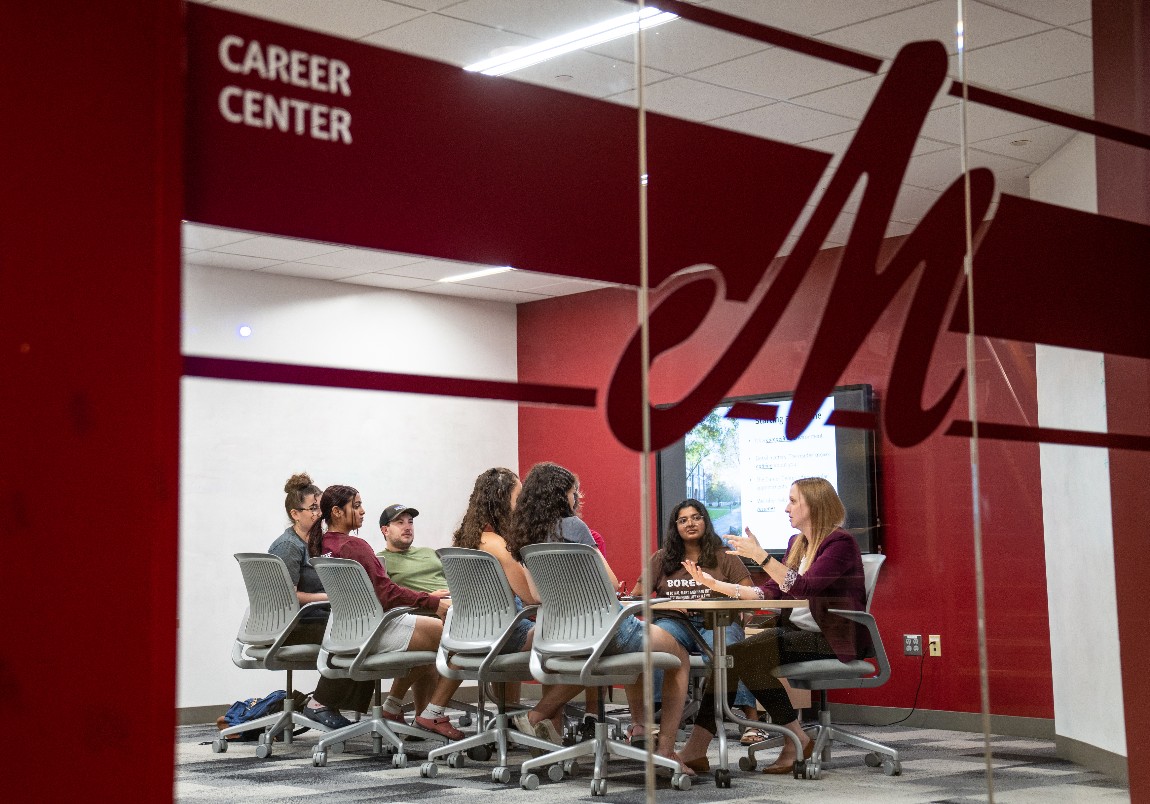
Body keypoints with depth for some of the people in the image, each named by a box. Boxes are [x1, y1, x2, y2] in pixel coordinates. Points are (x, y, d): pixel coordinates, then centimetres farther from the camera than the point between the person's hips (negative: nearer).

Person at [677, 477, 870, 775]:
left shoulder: (839, 543, -9)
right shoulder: (798, 543, 17)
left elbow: (804, 588, -23)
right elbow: (769, 591, 12)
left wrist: (760, 556, -27)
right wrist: (717, 585, 6)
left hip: (834, 640, -8)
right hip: (796, 632, 8)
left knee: (745, 655, -26)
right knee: (730, 656, -17)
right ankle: (696, 749, -22)